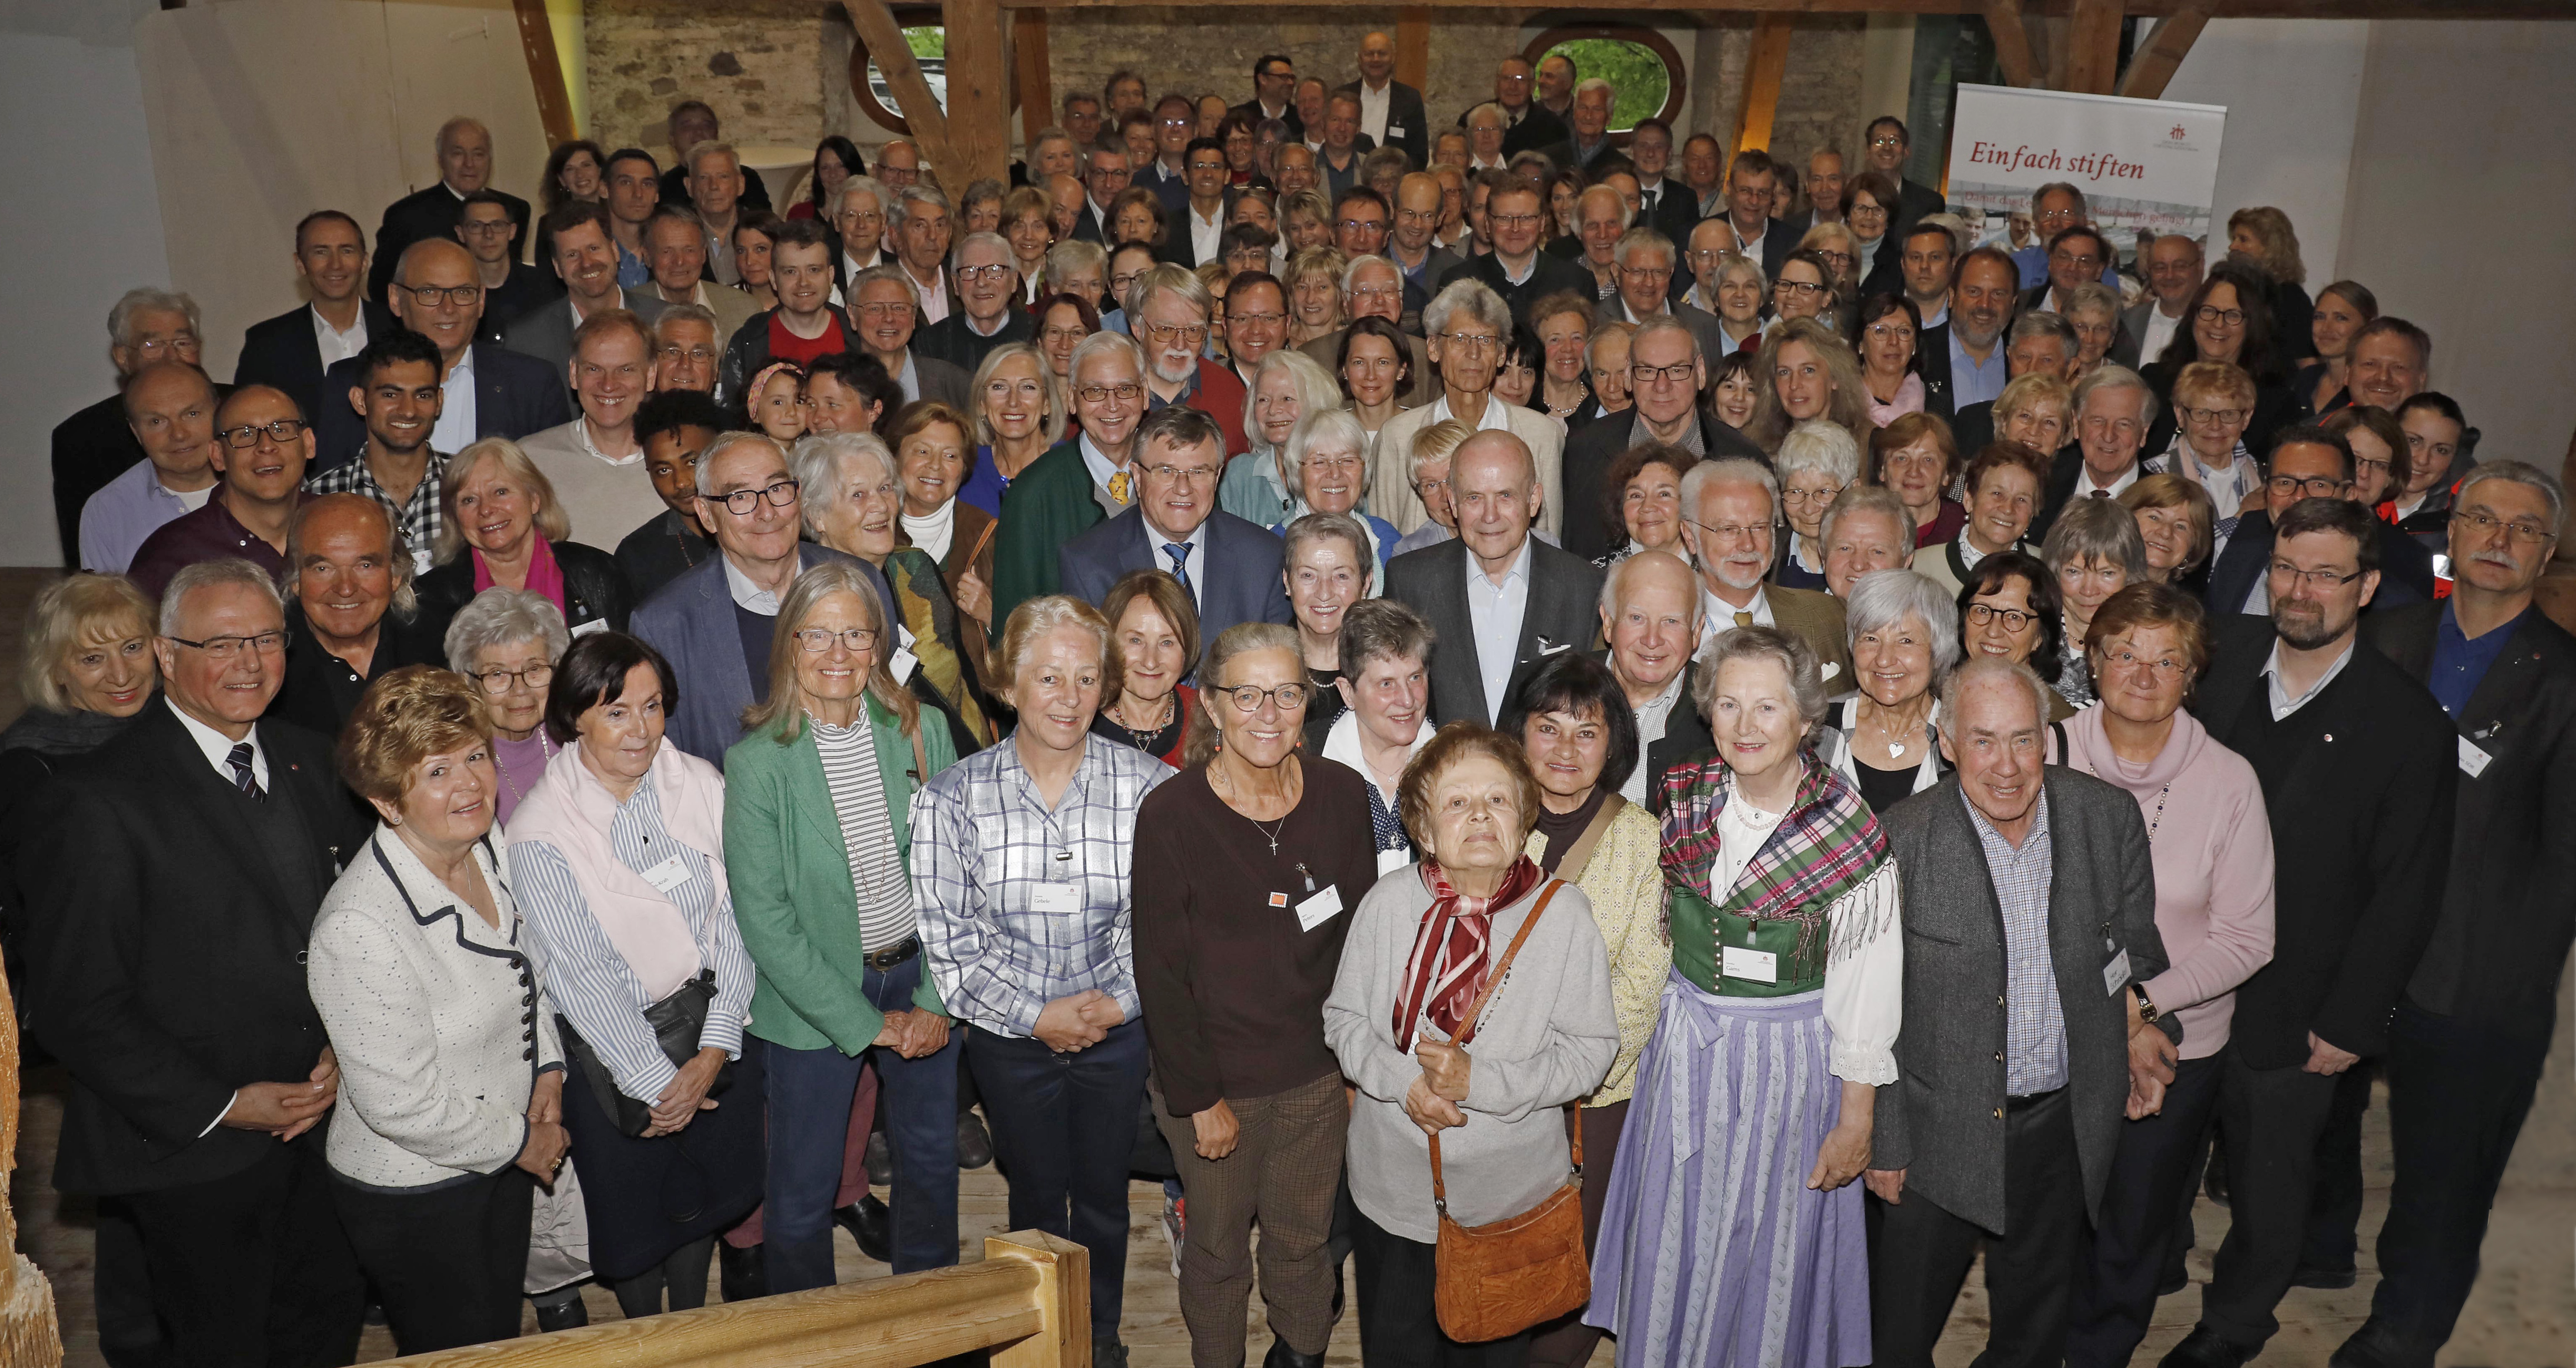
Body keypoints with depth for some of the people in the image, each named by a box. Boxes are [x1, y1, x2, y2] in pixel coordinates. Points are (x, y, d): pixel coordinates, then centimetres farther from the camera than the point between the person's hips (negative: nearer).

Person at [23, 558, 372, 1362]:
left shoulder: (307, 762, 4)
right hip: (195, 1149, -5)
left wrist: (347, 1048, -5)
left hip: (322, 1121, 5)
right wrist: (220, 1107, -16)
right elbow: (75, 1011, -16)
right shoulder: (101, 803, -16)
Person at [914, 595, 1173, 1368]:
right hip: (1009, 1034, 0)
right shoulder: (953, 797, -12)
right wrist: (1034, 1014, -13)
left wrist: (1117, 999, -17)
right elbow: (947, 933, -10)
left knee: (1104, 1192, 17)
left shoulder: (1149, 788, -12)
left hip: (1119, 1026, 0)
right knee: (1036, 1194, 17)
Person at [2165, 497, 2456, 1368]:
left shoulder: (2410, 725, -12)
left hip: (2289, 1011, -2)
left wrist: (2349, 1023, -9)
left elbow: (2406, 893, -8)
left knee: (2269, 1181, 15)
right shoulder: (2217, 660, -3)